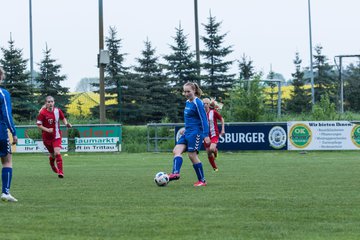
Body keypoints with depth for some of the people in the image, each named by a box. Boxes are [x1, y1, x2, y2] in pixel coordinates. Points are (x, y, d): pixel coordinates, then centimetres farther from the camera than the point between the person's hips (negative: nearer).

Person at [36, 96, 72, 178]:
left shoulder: (58, 111, -6)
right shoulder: (42, 113, -13)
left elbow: (63, 118, 13)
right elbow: (39, 125, -10)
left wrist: (66, 123, -7)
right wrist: (47, 129, -24)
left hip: (56, 136, 0)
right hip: (47, 137, 0)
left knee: (57, 153, -17)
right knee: (52, 154, 12)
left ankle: (60, 172, -13)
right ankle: (52, 166, 46)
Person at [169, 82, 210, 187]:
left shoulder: (197, 103, -13)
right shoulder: (187, 102, 13)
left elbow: (203, 119, -15)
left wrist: (206, 135, -19)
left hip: (195, 133, -9)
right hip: (187, 132, 9)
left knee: (192, 155, -7)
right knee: (176, 150, -8)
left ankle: (202, 180, 2)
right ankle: (176, 173, -25)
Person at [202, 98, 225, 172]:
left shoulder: (213, 112, -7)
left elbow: (222, 119, 4)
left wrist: (223, 130, -1)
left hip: (214, 134, -4)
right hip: (206, 135, 4)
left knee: (211, 149, -28)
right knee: (209, 154, 3)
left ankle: (215, 150, 10)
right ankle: (215, 168, 19)